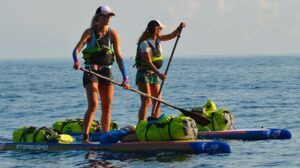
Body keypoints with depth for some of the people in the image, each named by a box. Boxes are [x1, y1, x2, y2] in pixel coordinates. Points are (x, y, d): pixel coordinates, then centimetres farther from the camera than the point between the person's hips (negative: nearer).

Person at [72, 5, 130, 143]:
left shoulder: (113, 34, 2)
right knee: (93, 105, -17)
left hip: (106, 72, 4)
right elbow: (76, 49, -15)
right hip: (91, 72, -4)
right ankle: (85, 138, -20)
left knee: (107, 107, 6)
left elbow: (119, 57, -2)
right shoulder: (90, 32, -5)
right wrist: (76, 62, -38)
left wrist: (125, 77, -11)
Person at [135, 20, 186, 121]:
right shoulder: (145, 43, -17)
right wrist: (159, 74, -33)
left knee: (157, 101, 6)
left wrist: (179, 28, -5)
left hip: (153, 75, 9)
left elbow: (171, 36, 13)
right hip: (143, 74, -9)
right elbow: (148, 62, -25)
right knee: (146, 102, -17)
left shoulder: (157, 40, 7)